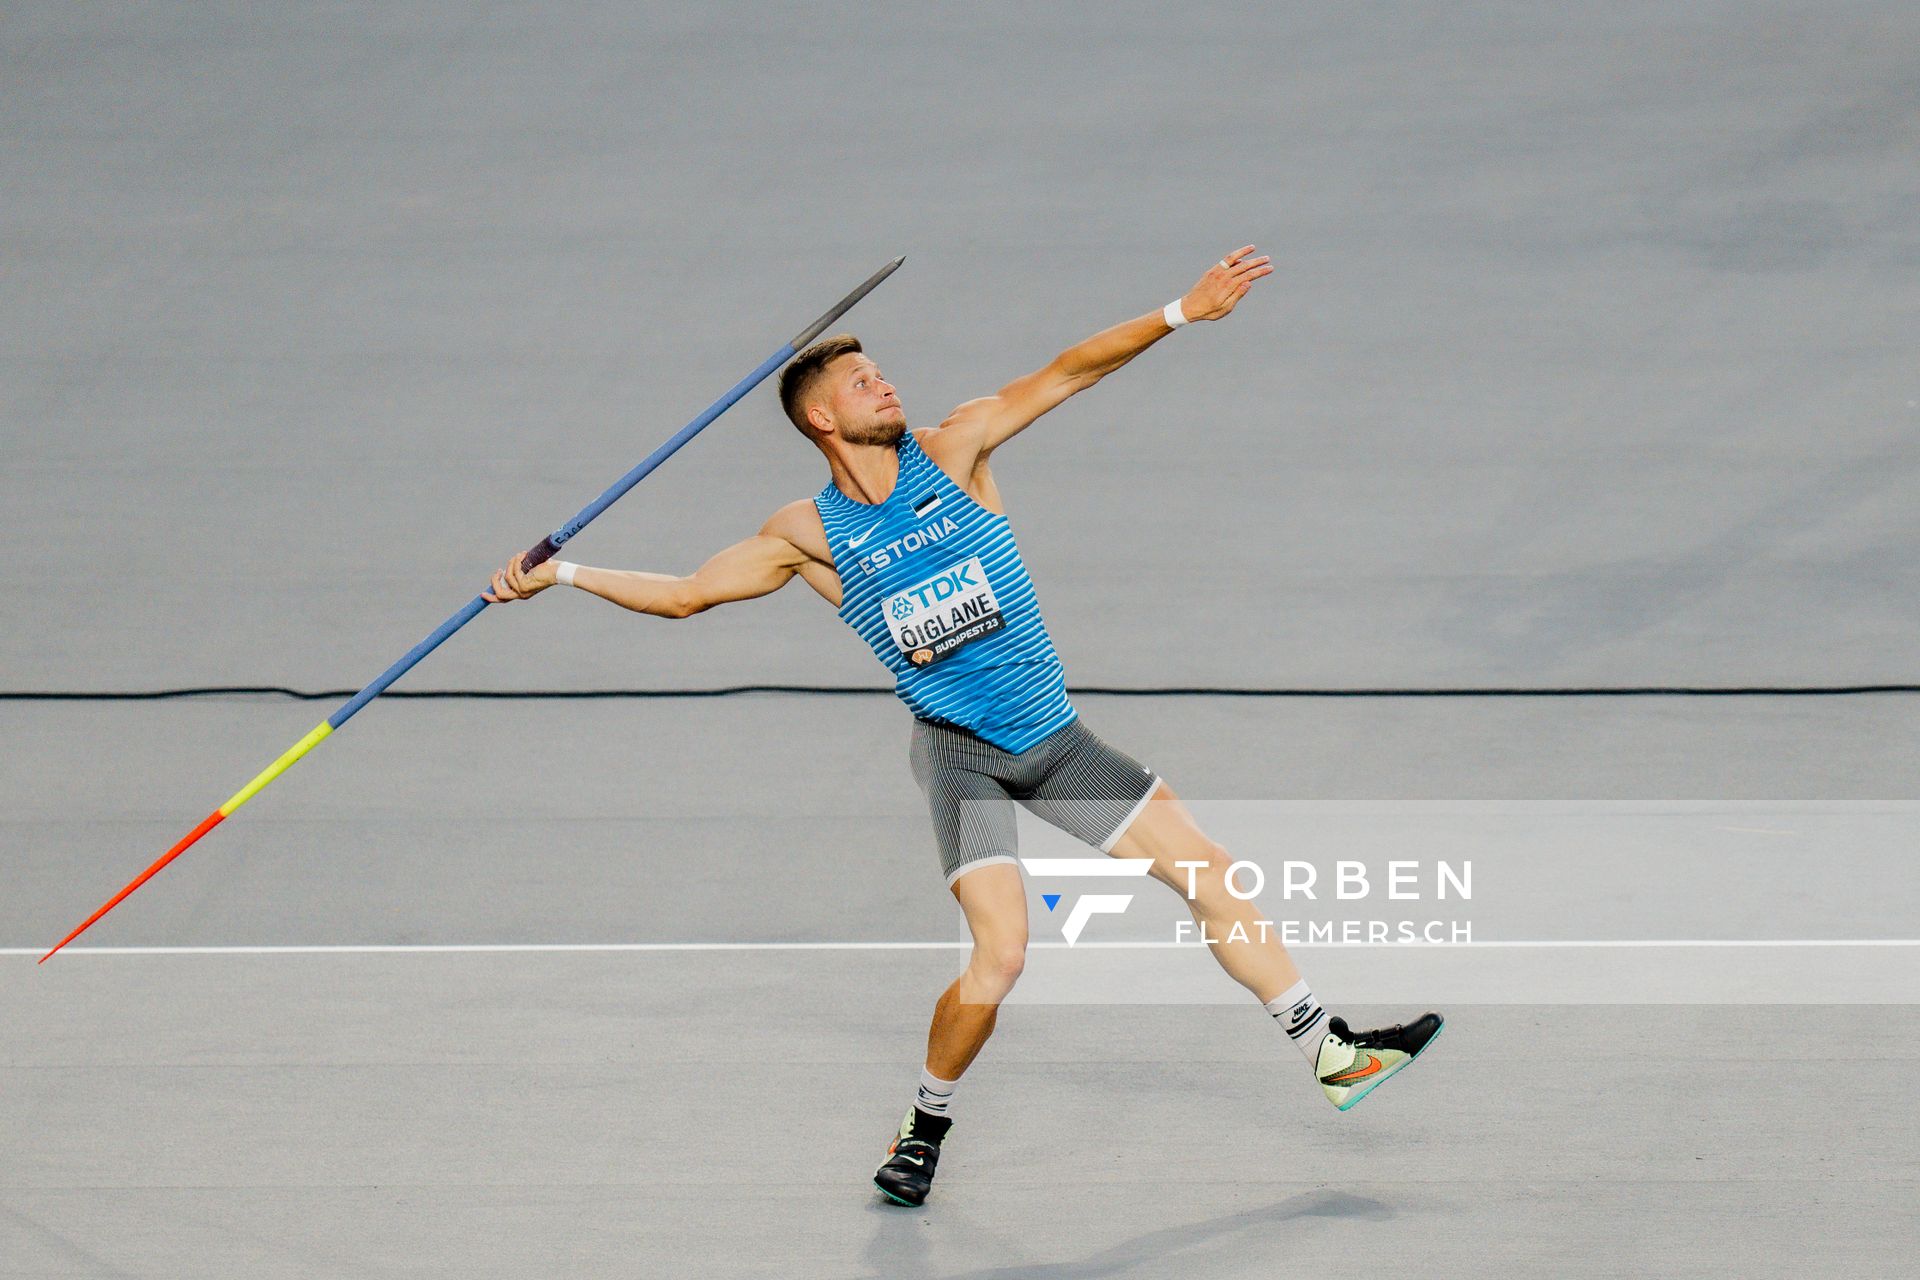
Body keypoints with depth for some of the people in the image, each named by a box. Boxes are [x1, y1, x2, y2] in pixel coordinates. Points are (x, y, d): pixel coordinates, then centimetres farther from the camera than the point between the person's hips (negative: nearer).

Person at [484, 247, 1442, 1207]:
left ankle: (1330, 1056, 17)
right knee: (999, 954, -21)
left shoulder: (952, 451, 1)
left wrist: (1181, 312, -10)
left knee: (1215, 882, 4)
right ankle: (923, 1131, 1)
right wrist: (561, 573, 0)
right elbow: (685, 594, 5)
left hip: (1055, 737, 4)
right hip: (959, 753, -4)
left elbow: (1065, 373, -3)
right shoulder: (807, 534, -3)